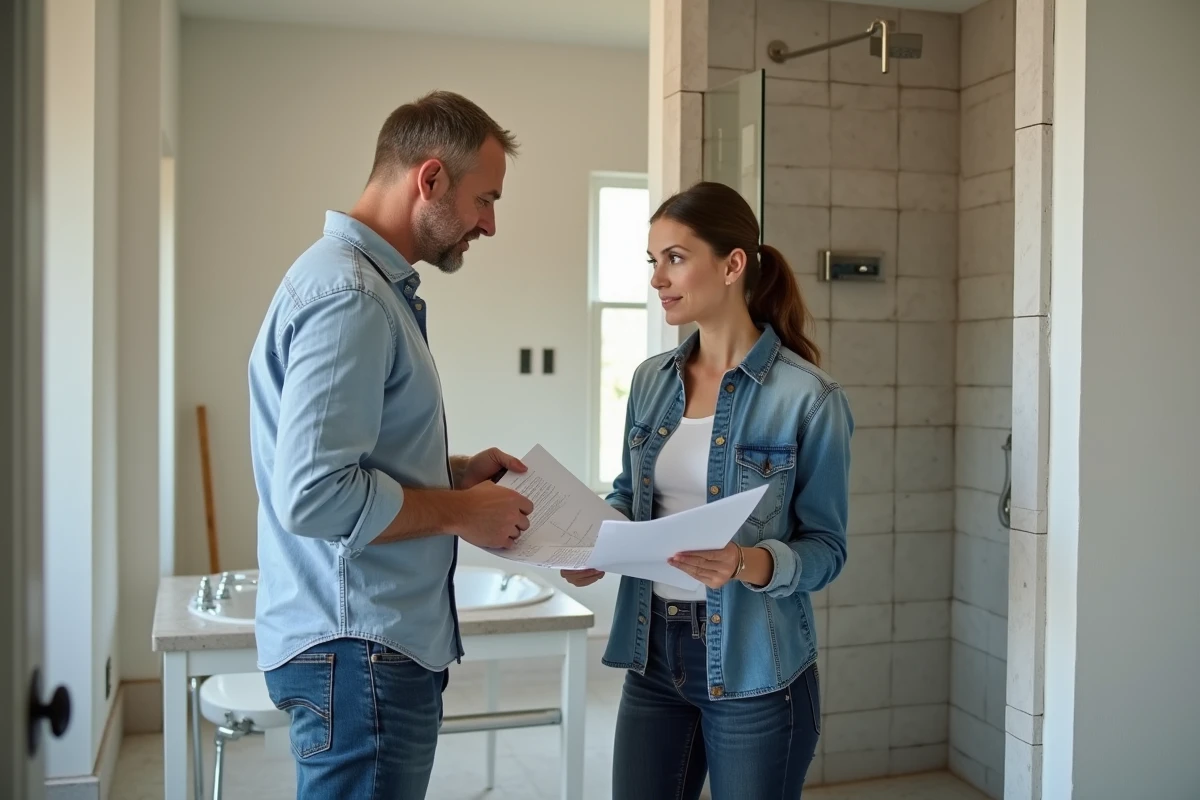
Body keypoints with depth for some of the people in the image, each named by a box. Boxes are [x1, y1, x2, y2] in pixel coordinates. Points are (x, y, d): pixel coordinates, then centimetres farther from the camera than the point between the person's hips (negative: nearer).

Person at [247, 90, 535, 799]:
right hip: (359, 651, -10)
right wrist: (462, 511, -15)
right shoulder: (348, 297, -19)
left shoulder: (377, 283, 15)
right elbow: (313, 496, -26)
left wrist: (456, 472, 10)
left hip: (380, 639, 10)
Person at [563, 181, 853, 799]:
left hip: (755, 671, -4)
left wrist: (750, 564, -27)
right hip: (653, 654, 5)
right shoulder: (651, 381, 4)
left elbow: (825, 547, -9)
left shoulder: (807, 396, -13)